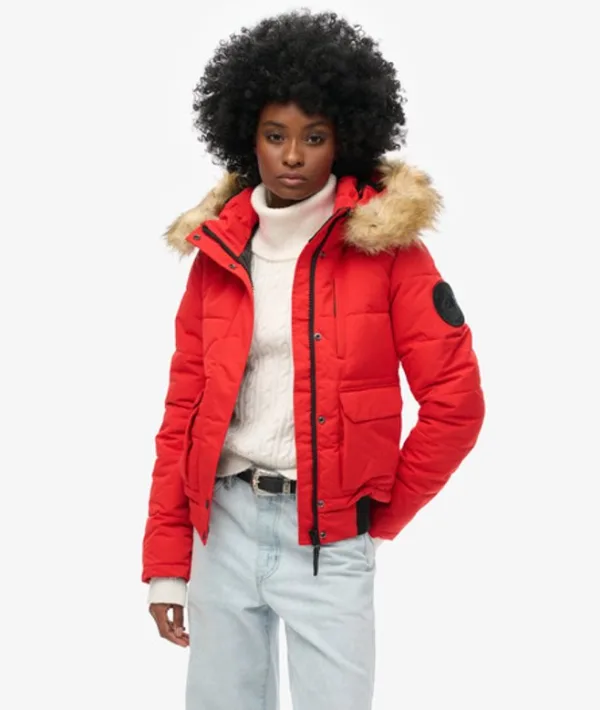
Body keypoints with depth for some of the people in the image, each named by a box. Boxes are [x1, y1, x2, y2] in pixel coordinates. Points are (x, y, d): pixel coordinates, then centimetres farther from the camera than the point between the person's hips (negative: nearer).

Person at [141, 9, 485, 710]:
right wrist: (167, 560, 3)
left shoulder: (384, 246, -7)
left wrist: (384, 514, -2)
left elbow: (456, 399, -7)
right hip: (224, 523, 3)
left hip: (329, 536, -3)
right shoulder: (217, 249, 3)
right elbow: (183, 409, 4)